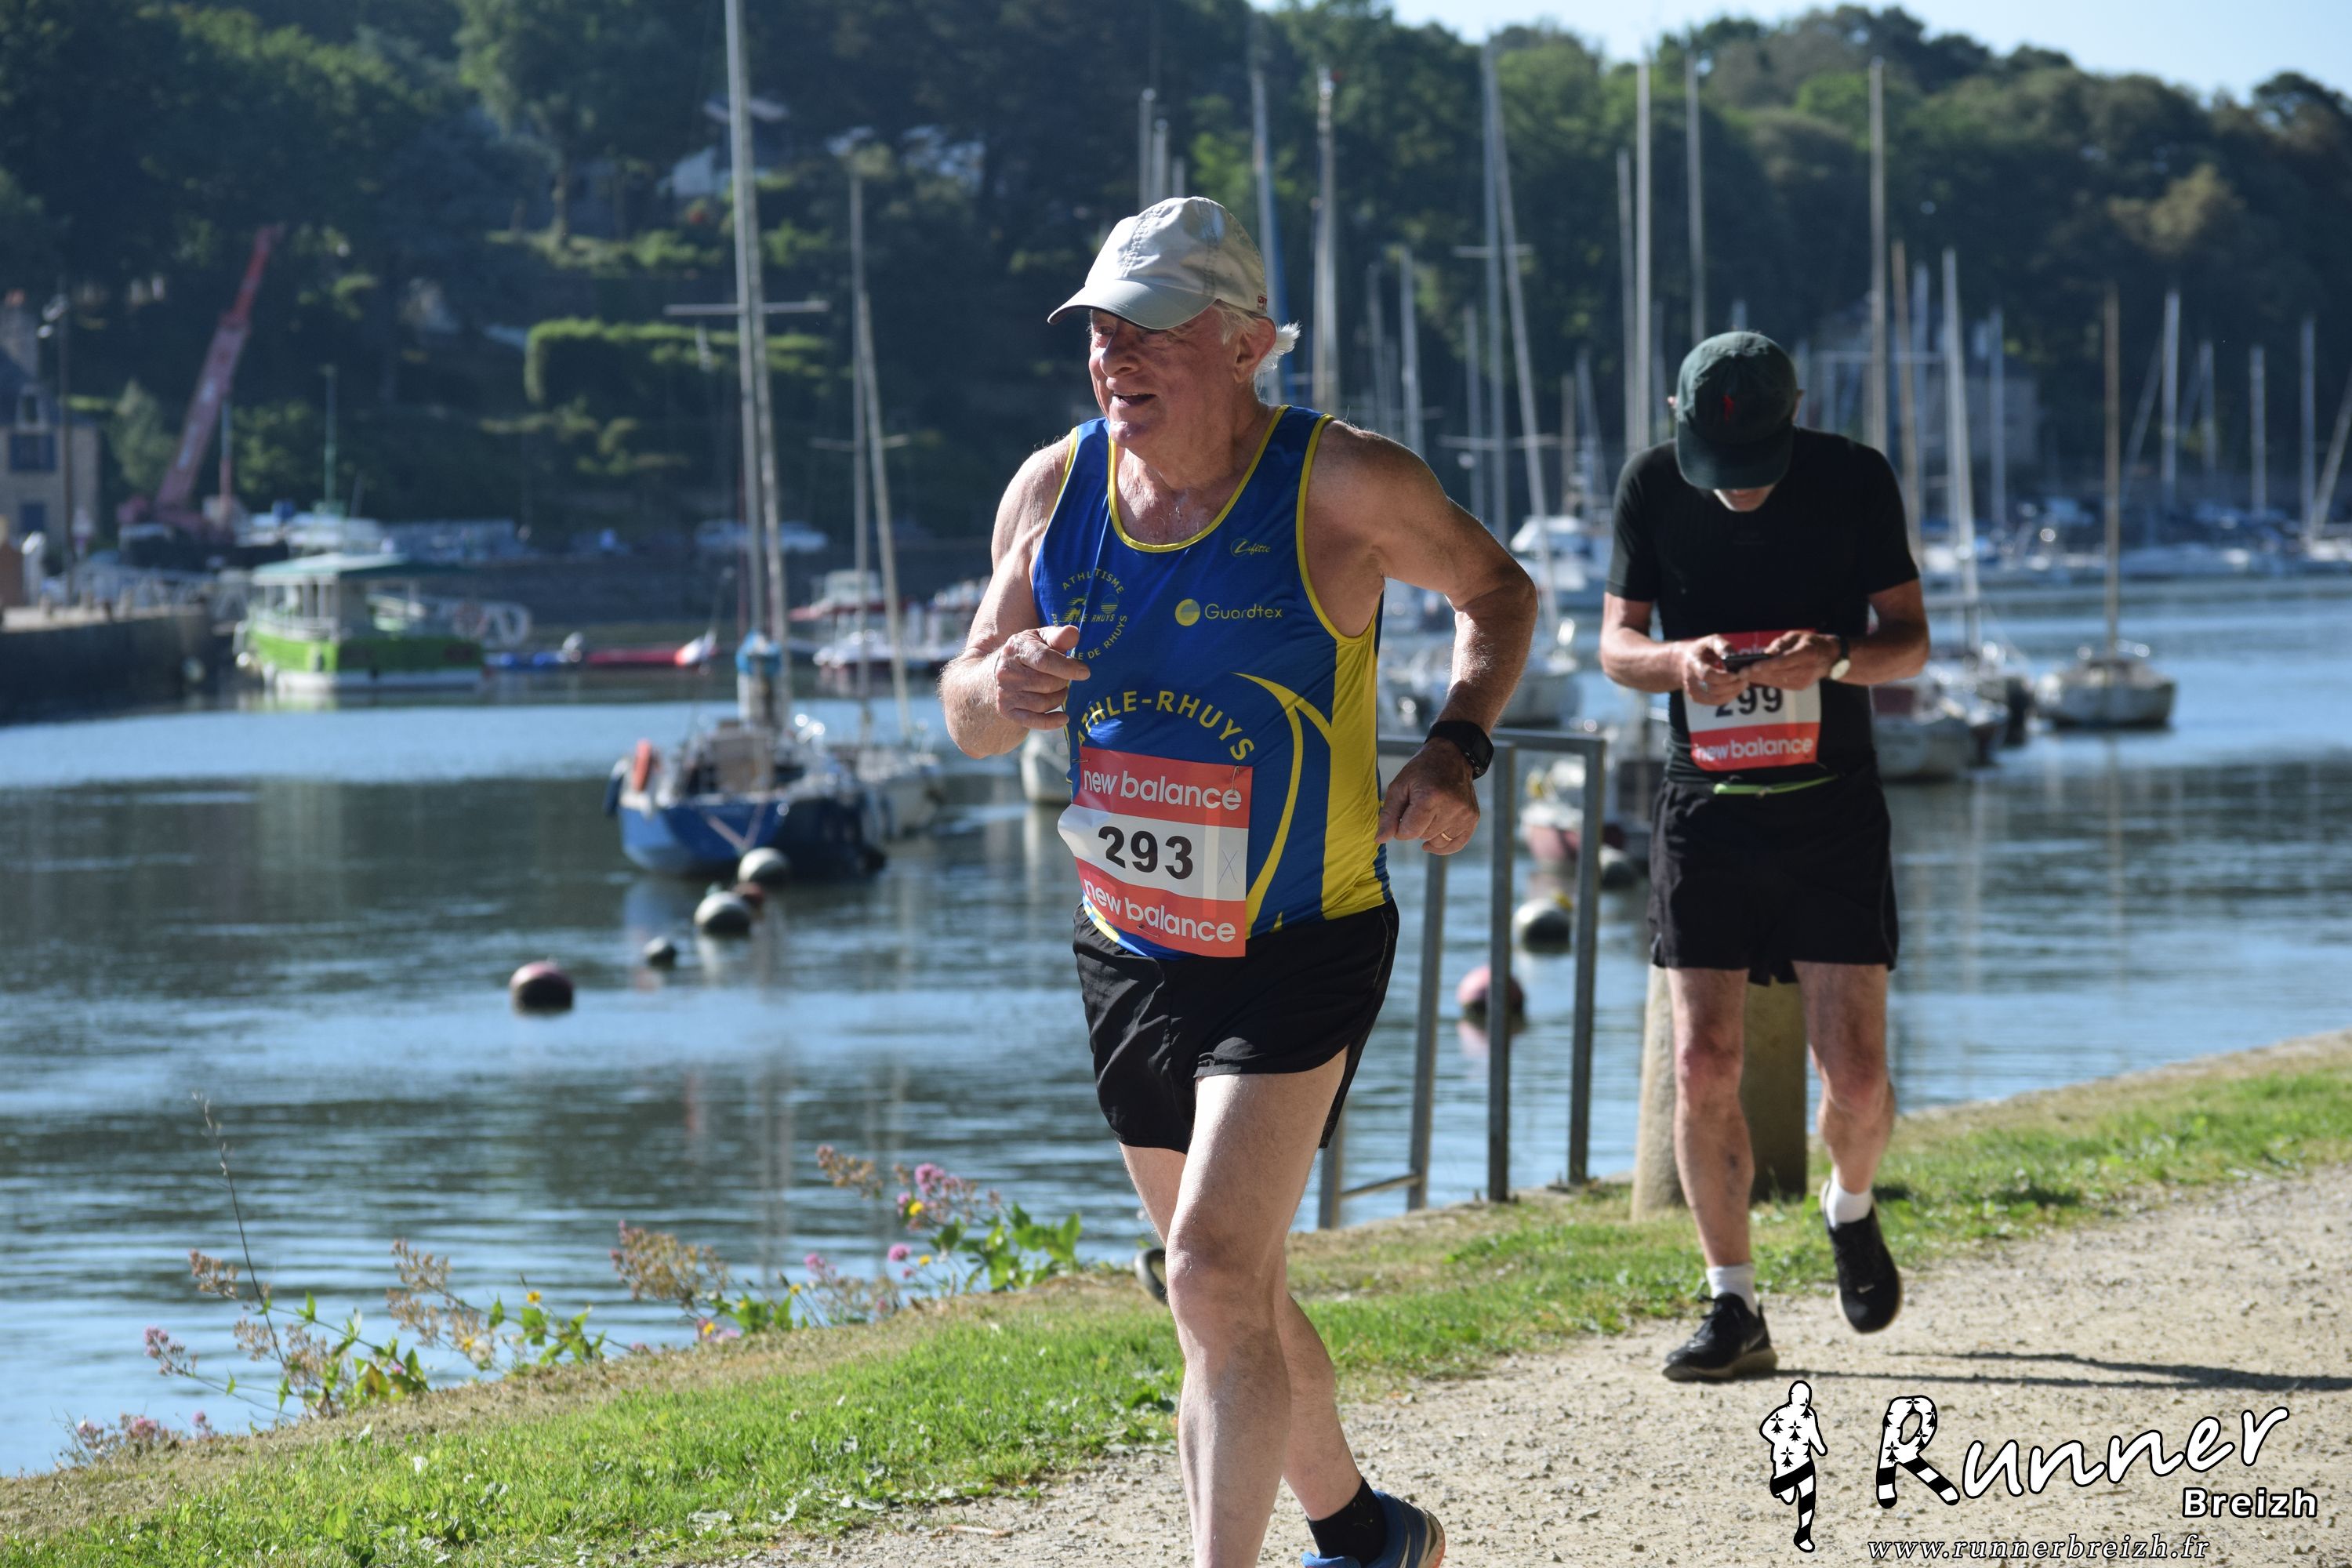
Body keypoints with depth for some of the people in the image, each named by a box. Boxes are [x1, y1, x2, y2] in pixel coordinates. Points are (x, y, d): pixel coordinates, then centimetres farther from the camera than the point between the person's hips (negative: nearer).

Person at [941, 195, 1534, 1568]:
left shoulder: (1344, 486, -14)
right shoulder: (1053, 490, -1)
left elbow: (1500, 593, 3)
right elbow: (968, 716, 8)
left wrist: (1458, 753, -13)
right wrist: (1003, 690, -17)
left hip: (1302, 951, -5)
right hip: (1130, 953, 6)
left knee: (1217, 1279, -20)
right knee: (1232, 1298, 17)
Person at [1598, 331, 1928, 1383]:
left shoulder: (1855, 481, -6)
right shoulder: (1652, 487, -3)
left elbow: (1910, 641, -2)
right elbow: (1616, 642, 2)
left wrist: (1835, 656, -24)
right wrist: (1682, 657, -21)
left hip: (1832, 803, -1)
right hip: (1705, 808, 1)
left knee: (1854, 1072, -5)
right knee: (1703, 1065, -6)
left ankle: (1850, 1209, 29)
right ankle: (1733, 1307, 4)